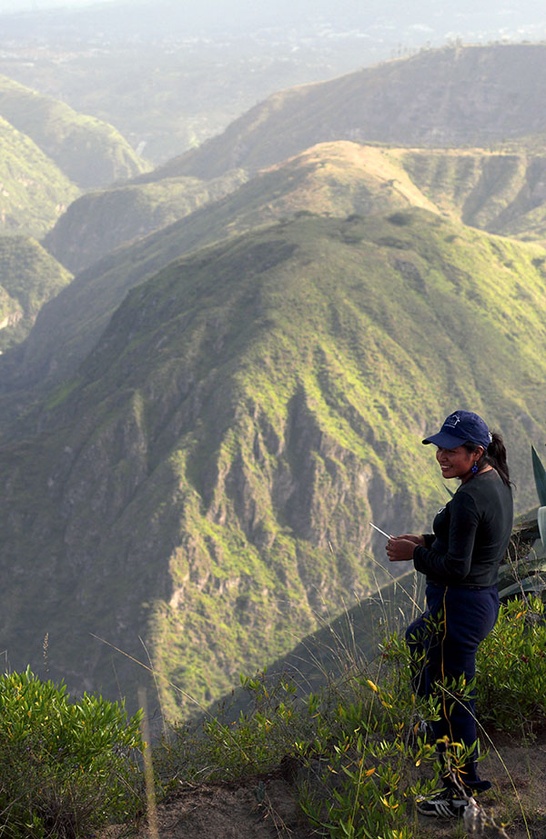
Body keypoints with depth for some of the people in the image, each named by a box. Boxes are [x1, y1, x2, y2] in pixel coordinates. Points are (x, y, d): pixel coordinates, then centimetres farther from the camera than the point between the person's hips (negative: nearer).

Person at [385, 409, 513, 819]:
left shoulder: (468, 499, -25)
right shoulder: (498, 483, 5)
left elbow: (455, 568, -25)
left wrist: (414, 553, -11)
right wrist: (428, 542, 9)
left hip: (459, 607, -11)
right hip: (485, 598, 11)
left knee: (452, 700, 3)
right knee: (416, 640, 32)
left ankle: (461, 792, 17)